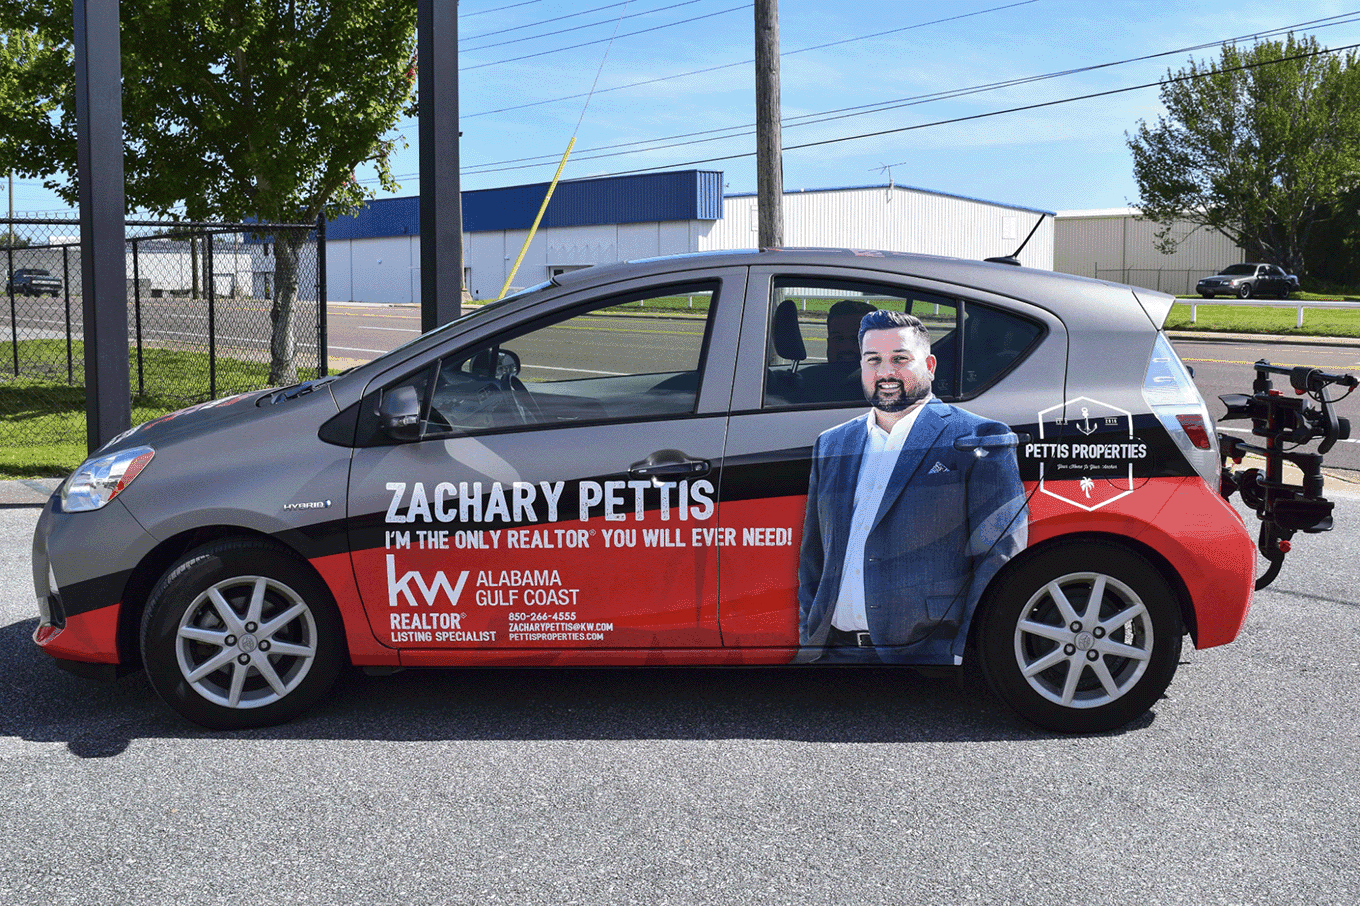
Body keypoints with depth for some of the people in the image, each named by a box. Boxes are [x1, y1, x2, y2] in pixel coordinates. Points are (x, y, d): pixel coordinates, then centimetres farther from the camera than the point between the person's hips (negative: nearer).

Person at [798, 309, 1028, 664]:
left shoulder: (979, 440, 0)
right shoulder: (831, 445, 16)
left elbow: (1000, 558, -5)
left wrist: (967, 652, -11)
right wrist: (808, 638, 11)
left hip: (927, 651, -4)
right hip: (834, 650, 4)